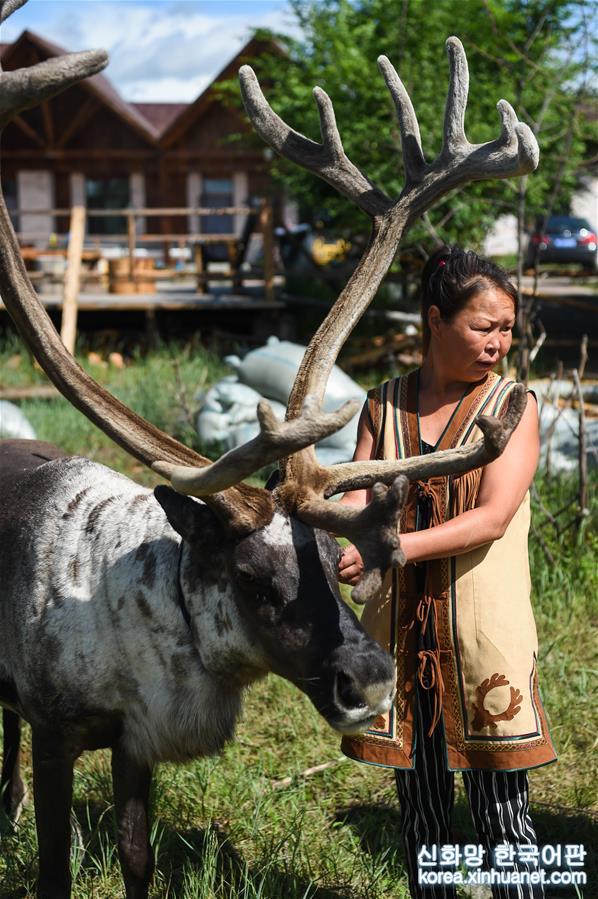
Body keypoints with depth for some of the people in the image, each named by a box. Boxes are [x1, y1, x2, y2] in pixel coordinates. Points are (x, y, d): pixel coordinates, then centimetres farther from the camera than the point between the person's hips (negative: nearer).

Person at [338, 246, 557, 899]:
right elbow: (357, 504, 1)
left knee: (499, 803, 0)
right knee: (419, 800, 12)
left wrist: (394, 546, -25)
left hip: (485, 626, -3)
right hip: (402, 625, 3)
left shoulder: (513, 405, -2)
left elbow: (493, 517, -14)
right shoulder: (384, 405, 8)